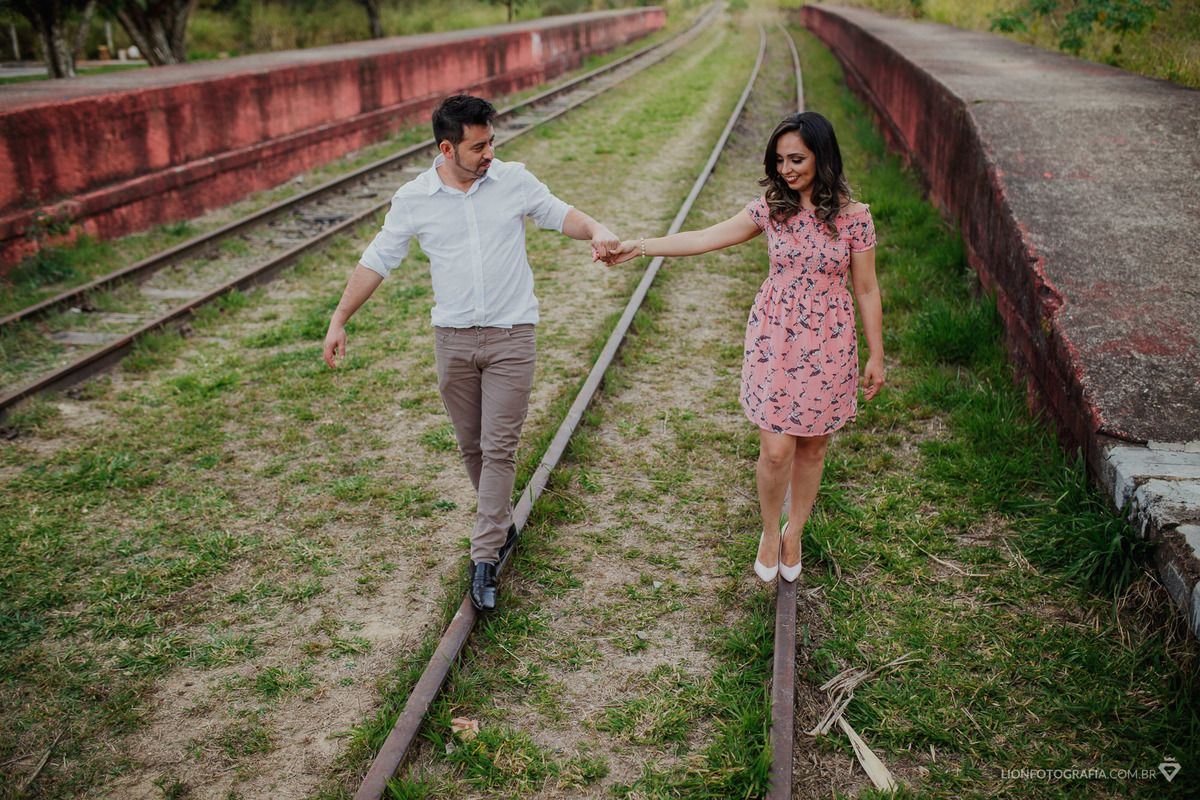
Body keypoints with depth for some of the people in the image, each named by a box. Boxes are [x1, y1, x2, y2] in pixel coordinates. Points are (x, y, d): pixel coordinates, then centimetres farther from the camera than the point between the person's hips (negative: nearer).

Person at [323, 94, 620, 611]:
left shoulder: (513, 180, -2)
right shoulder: (413, 199, -3)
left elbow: (559, 215, 10)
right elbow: (377, 260, 4)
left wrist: (595, 231, -13)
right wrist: (339, 320, 2)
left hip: (511, 336, -1)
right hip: (453, 339, 2)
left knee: (499, 448, -3)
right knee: (471, 445, 12)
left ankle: (485, 558, 3)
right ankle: (500, 527, 32)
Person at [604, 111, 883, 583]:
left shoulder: (853, 217, -7)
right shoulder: (771, 209, -3)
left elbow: (866, 290, -1)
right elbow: (704, 239, -1)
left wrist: (876, 356, 2)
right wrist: (639, 246, -8)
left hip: (829, 345, 0)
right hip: (774, 338, 0)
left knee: (812, 446, 11)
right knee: (776, 450, -3)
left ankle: (794, 534, 34)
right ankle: (770, 531, 24)